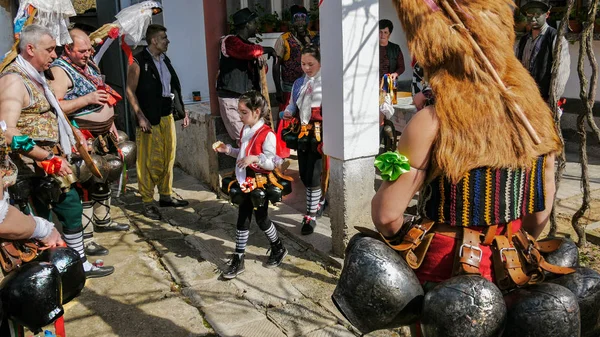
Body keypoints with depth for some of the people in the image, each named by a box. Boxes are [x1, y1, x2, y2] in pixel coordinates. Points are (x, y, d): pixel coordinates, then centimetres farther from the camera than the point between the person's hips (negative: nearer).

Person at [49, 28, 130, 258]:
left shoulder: (90, 65, 12)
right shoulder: (60, 70, -16)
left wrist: (110, 123, 18)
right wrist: (87, 99, -29)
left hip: (102, 136, 9)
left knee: (103, 179, 21)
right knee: (85, 187, -8)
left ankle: (102, 220, 39)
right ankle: (84, 238, -1)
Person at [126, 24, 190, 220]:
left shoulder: (165, 60, 13)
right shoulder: (139, 61, -7)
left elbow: (175, 87, 16)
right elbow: (130, 91, -9)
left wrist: (183, 110, 13)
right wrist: (140, 117, -16)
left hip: (167, 115, 7)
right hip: (149, 118, -7)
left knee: (168, 158, 11)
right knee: (149, 161, -2)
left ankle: (166, 195, 24)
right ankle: (148, 202, 6)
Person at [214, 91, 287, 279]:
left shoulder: (267, 134, -20)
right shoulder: (245, 130, 6)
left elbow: (272, 163, -21)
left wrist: (255, 158, -35)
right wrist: (228, 150, 5)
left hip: (260, 184, -7)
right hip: (245, 183, 7)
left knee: (261, 219, 8)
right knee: (242, 221, 9)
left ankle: (279, 249, 33)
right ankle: (238, 260, 17)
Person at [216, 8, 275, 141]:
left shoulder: (248, 44, 18)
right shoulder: (230, 41, -8)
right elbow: (249, 51, -30)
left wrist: (261, 61, -3)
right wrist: (267, 50, -13)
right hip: (231, 98, -8)